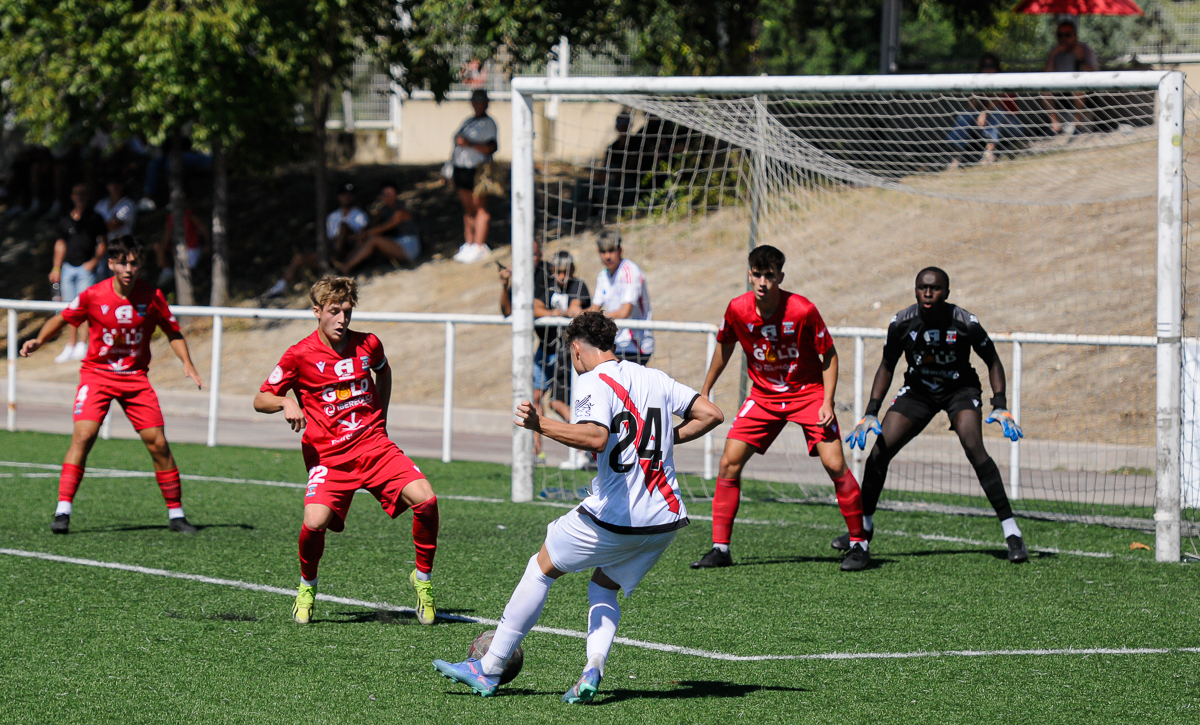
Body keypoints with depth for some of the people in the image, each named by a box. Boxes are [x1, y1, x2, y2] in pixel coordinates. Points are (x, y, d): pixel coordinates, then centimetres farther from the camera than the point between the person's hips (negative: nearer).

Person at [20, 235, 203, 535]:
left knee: (158, 443, -4)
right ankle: (63, 511, -19)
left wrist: (187, 362, -7)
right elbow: (60, 320, 4)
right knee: (83, 435, -20)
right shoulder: (93, 296, -10)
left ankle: (176, 514, 11)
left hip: (135, 376, 2)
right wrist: (38, 341, -12)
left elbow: (173, 332, 7)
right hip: (97, 373, -1)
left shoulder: (152, 297, -6)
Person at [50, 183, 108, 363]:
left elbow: (103, 242, 4)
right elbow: (60, 244, 17)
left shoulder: (94, 218, 3)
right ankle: (71, 346, 12)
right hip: (68, 267, 4)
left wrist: (94, 260, -9)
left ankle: (82, 346, -11)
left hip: (86, 267, -4)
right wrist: (56, 268, 13)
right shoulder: (65, 220, 12)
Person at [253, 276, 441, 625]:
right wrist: (285, 403, -20)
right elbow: (260, 400, 1)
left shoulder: (367, 345, 3)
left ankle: (423, 579, 4)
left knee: (425, 499, -19)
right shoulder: (300, 355, -6)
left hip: (374, 445, 3)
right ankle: (307, 586, 6)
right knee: (315, 521, -26)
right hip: (329, 455, -3)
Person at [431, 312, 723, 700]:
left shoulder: (594, 382, -8)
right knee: (603, 588, 22)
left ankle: (489, 669, 16)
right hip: (665, 519, 6)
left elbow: (595, 437, -27)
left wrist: (541, 425, -23)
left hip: (613, 517, -6)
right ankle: (594, 667, -5)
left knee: (541, 567, 12)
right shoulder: (656, 379, 12)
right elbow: (711, 414, 11)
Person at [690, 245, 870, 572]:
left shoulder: (803, 310, -21)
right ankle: (720, 548, 1)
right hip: (763, 395, 3)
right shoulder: (737, 309, -12)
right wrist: (704, 392, 13)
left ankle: (859, 543, 1)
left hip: (808, 391, -3)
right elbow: (724, 348, 9)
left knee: (835, 465, -15)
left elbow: (829, 355, -8)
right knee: (729, 463, -8)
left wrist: (827, 402, -16)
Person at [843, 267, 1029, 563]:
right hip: (918, 390, 3)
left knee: (974, 450, -26)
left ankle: (1012, 532, -21)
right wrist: (871, 413, -8)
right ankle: (864, 525, 18)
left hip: (960, 389, -3)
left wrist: (1000, 406, -17)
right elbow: (887, 367, -1)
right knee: (878, 452, -6)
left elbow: (992, 361, -7)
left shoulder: (966, 323, -23)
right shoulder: (902, 323, -17)